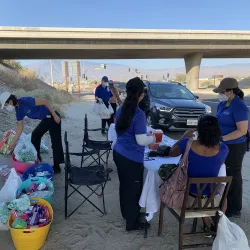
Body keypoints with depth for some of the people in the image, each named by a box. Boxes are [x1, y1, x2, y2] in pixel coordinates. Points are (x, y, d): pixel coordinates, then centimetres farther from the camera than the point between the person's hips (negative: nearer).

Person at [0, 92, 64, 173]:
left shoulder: (25, 101, -22)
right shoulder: (18, 111, 5)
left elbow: (45, 102, -23)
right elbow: (20, 127, 11)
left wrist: (55, 115, -22)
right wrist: (13, 142, 11)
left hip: (53, 117, -10)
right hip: (45, 119, 10)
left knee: (55, 142, -5)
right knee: (35, 135, 18)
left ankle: (56, 167, 2)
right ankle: (36, 158, 33)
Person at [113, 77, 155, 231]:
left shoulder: (121, 109, 3)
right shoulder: (139, 114, -21)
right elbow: (141, 140, -21)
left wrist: (145, 133, 18)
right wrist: (152, 139, -2)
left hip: (119, 153, 8)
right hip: (132, 158, -8)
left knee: (125, 185, 24)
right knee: (134, 189, 9)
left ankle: (126, 213, 44)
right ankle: (132, 223, 24)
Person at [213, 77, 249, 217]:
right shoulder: (223, 104, 6)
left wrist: (221, 138, -25)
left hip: (235, 147, -8)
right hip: (224, 145, 8)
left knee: (233, 176, 4)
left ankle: (235, 208, 20)